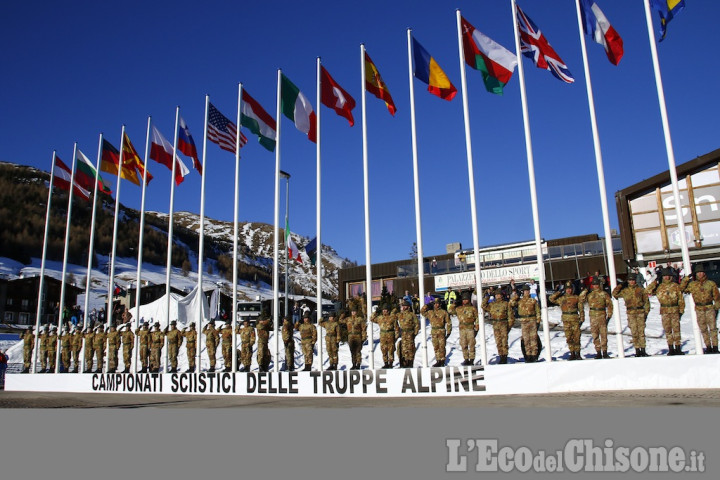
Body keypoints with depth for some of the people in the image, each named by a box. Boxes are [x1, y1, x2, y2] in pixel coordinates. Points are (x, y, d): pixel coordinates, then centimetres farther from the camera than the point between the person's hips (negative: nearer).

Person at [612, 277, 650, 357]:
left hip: (640, 312, 0)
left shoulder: (641, 289, 7)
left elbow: (646, 301, 9)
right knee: (634, 332, 0)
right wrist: (619, 286, 0)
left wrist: (646, 312, 4)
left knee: (641, 331, 0)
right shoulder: (625, 291, 9)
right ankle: (637, 350, 5)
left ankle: (643, 349, 6)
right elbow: (614, 294, 10)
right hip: (631, 313, 1)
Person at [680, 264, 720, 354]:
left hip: (710, 308, -1)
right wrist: (687, 278, 2)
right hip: (699, 309, 1)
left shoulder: (711, 284, 3)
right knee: (703, 329, 5)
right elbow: (681, 288, 8)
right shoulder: (692, 284, 6)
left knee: (713, 328, -4)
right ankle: (708, 347, 11)